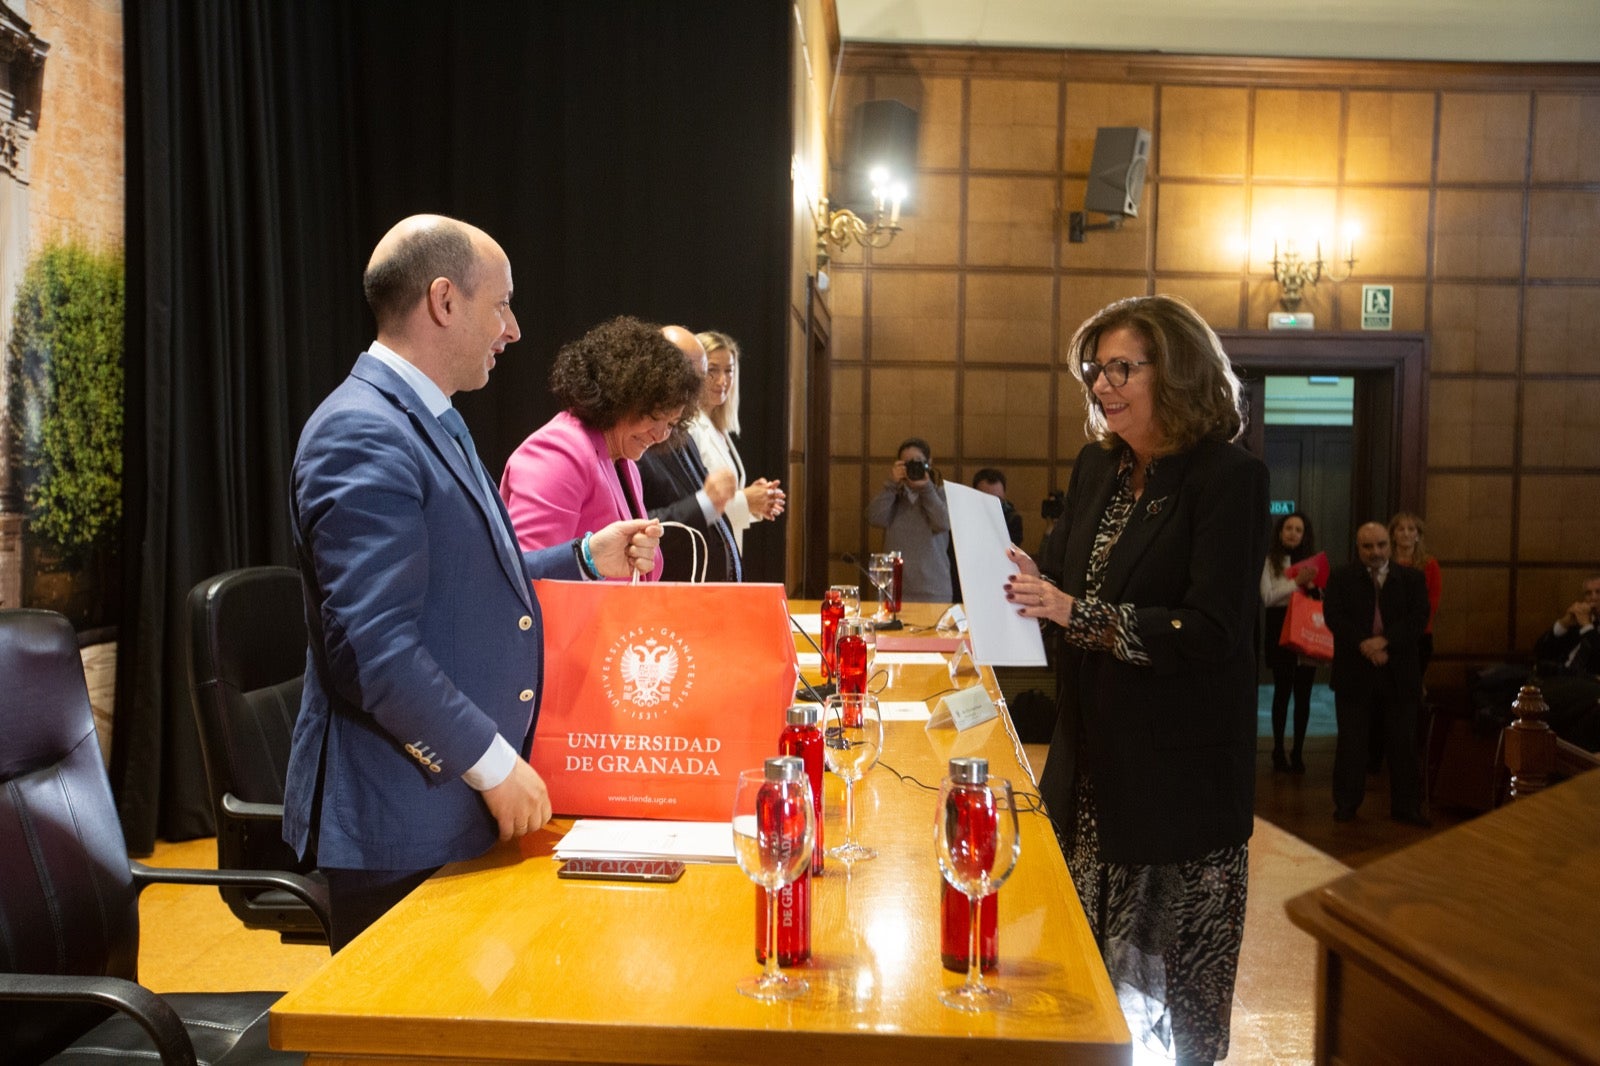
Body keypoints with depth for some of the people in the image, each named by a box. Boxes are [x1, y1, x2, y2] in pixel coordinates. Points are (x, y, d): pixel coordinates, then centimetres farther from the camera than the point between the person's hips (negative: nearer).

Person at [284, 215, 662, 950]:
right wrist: (493, 763, -19)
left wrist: (587, 559, 12)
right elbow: (373, 643, -25)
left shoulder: (428, 422, 15)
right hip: (399, 824, -10)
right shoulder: (362, 435, -19)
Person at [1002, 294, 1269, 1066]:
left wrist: (1075, 612, -28)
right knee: (1091, 952, 16)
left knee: (1166, 967, 7)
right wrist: (1028, 581, -8)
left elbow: (1211, 630, -22)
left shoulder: (1228, 479, -14)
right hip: (1094, 755, 6)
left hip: (1178, 767, -6)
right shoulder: (1098, 466, 7)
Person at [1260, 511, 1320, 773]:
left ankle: (1298, 751, 14)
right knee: (1282, 691, 1)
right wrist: (1296, 583, -17)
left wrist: (1312, 585, -10)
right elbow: (1267, 598, -11)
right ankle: (1278, 751, 9)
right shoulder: (1270, 561, -2)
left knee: (1303, 693, 6)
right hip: (1280, 632, -3)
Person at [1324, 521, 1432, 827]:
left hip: (1400, 673, 1)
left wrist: (1384, 640, -19)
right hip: (1354, 672, -1)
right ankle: (1346, 803, 16)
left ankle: (1406, 805, 16)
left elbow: (1419, 618, -6)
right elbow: (1333, 616, -8)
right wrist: (1364, 645, -20)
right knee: (1351, 741, 5)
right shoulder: (1341, 578, 3)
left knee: (1404, 742, 6)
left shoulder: (1412, 578, 5)